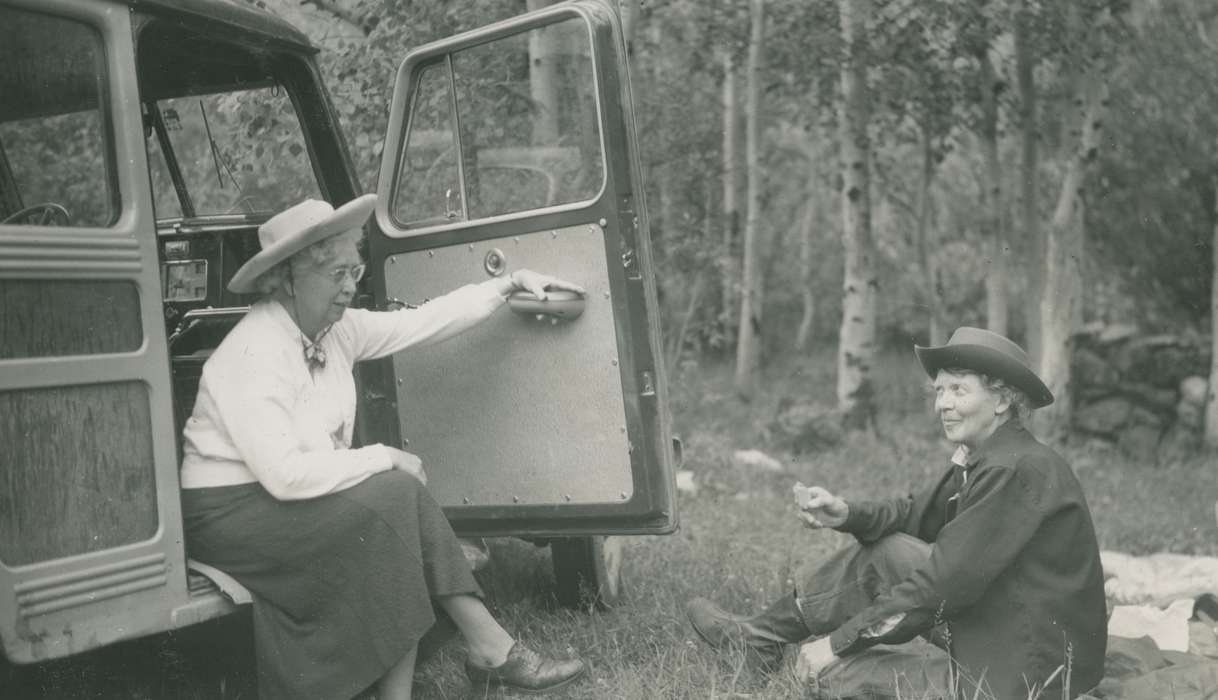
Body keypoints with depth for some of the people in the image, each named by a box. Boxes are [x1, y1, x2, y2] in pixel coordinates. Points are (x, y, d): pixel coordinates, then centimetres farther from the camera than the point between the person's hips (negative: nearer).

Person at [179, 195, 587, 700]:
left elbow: (425, 321, 9)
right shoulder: (254, 354, -24)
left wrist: (511, 283, 9)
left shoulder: (336, 329, 1)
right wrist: (385, 458, -21)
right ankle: (491, 651, -10)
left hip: (296, 499, 8)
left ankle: (490, 651, -10)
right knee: (392, 497, -20)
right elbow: (285, 474, -30)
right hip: (230, 515, -8)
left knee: (403, 497, -13)